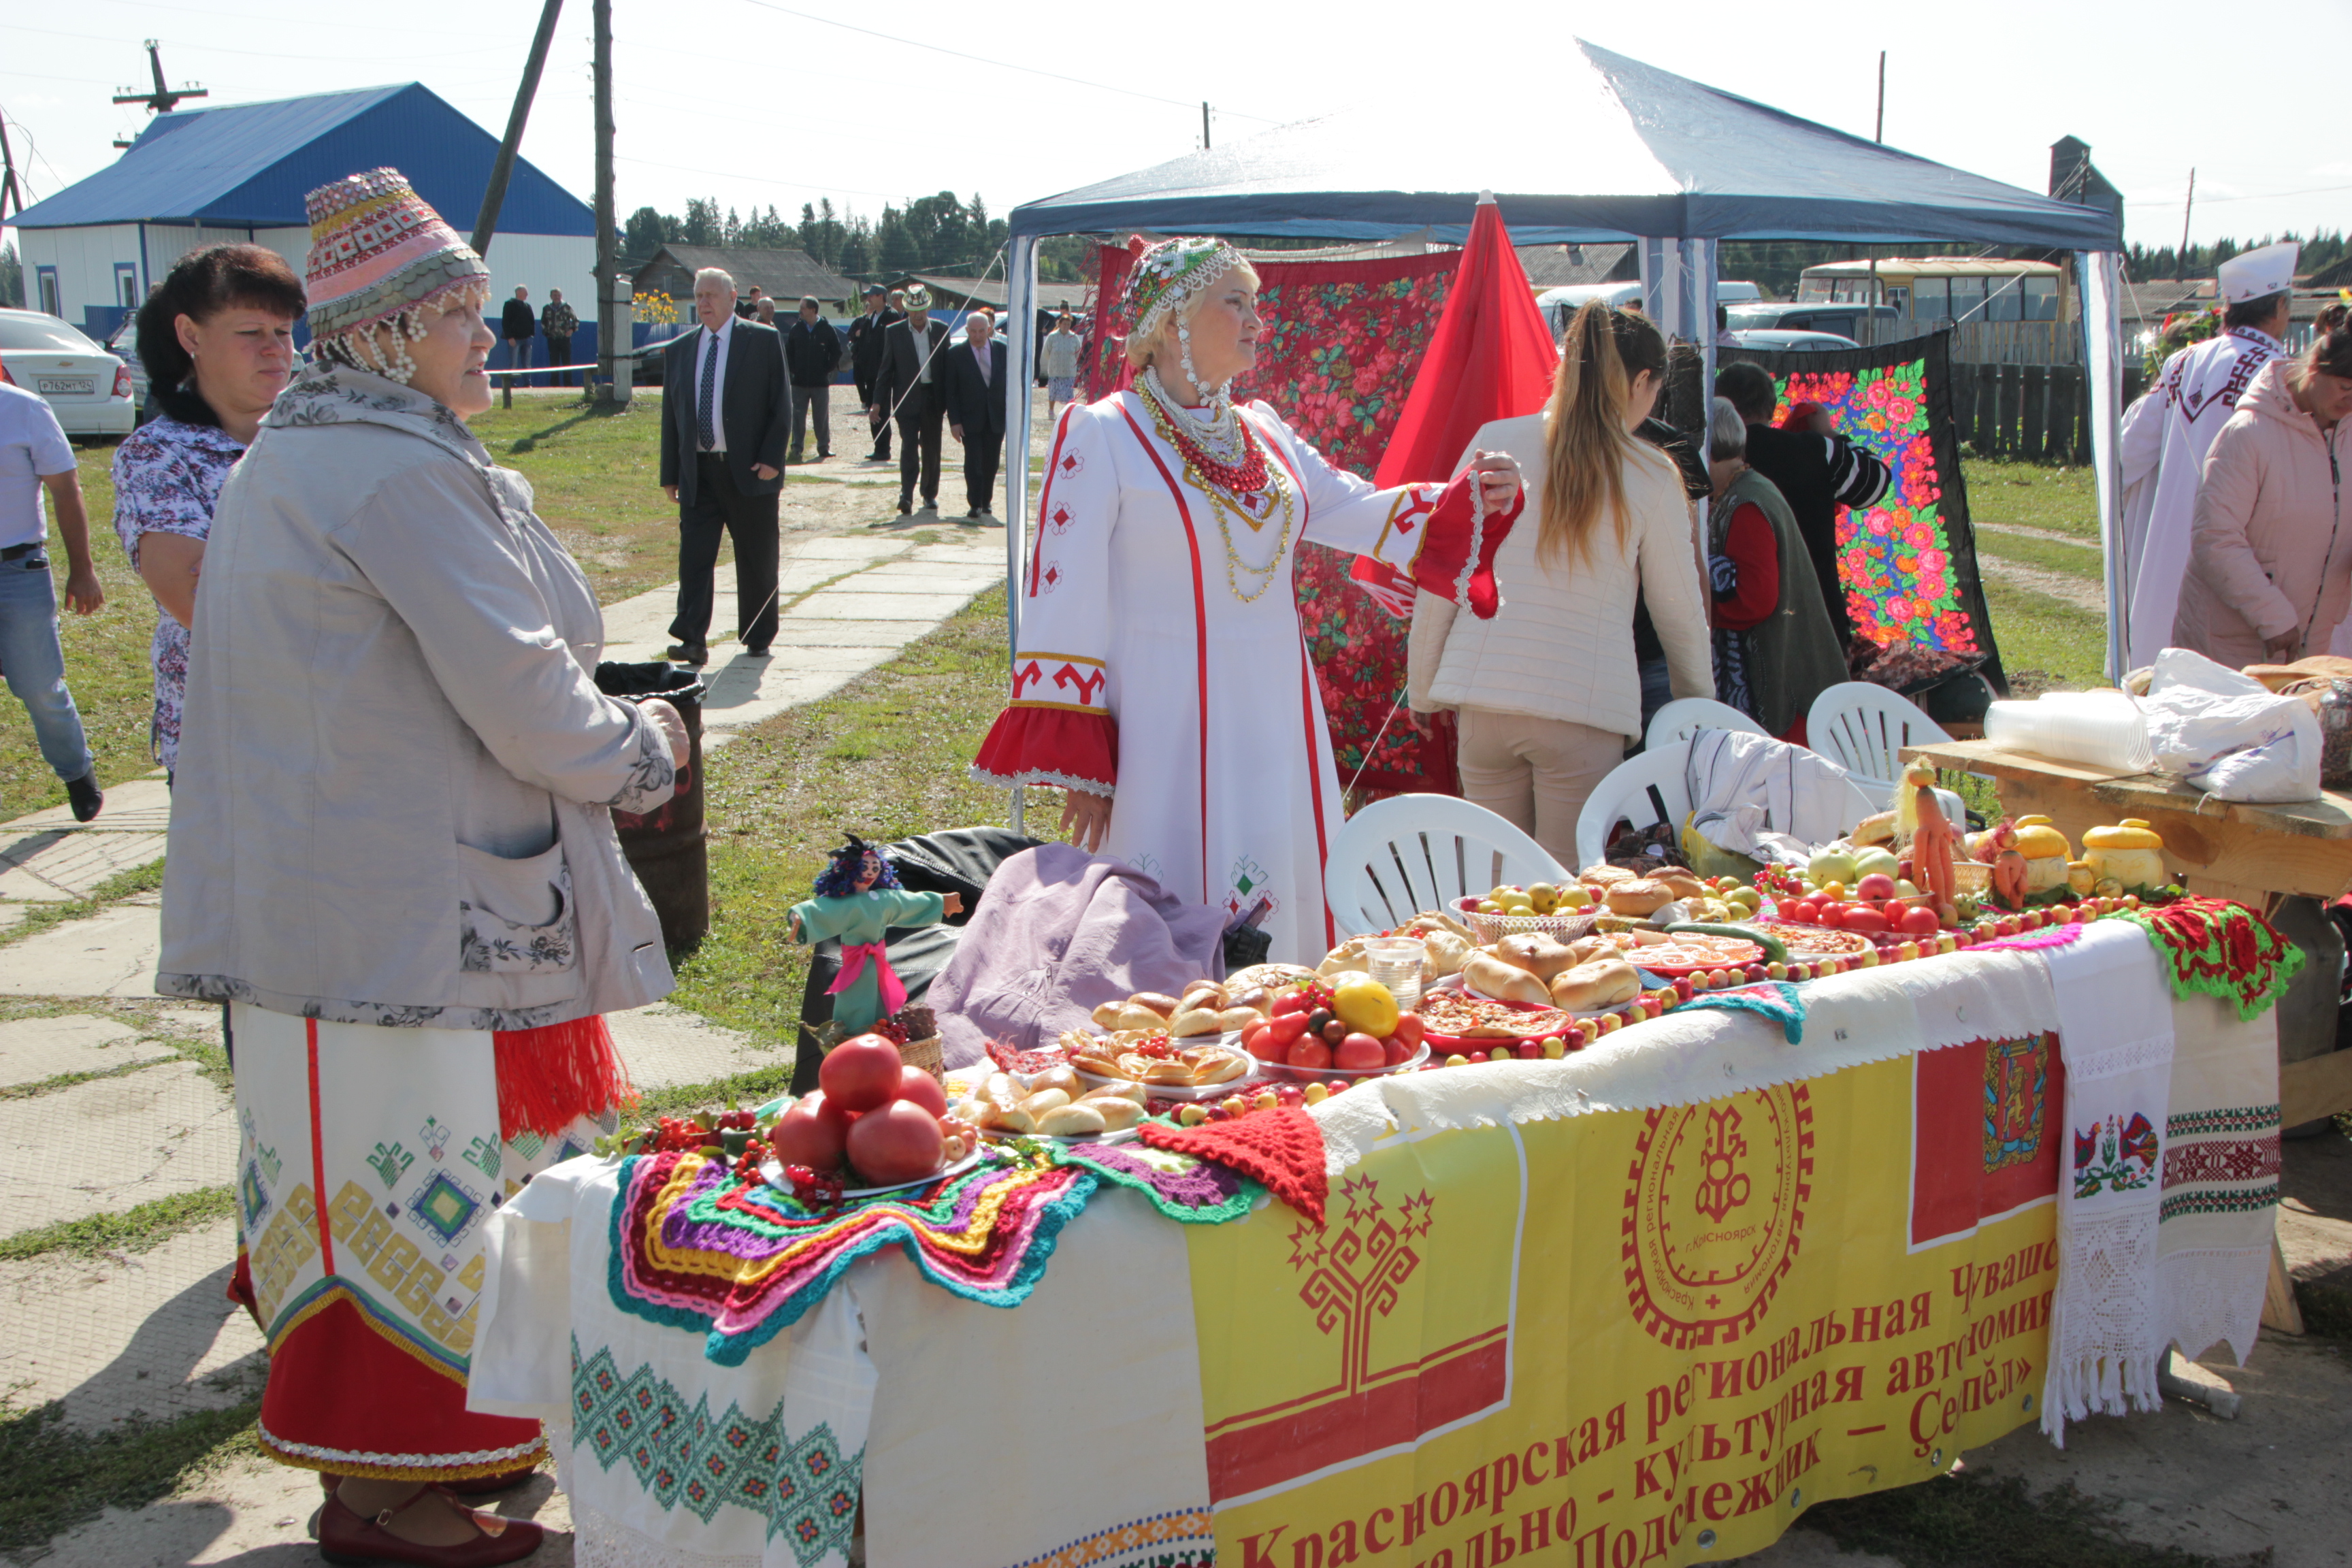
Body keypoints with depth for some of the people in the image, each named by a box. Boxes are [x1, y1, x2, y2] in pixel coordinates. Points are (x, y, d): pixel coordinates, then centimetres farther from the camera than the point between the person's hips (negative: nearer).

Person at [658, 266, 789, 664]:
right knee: (693, 555, -7)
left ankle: (758, 638, 19)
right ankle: (692, 640, -9)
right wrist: (670, 474, 8)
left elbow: (781, 404, -3)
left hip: (750, 469, -3)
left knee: (756, 559, 6)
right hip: (698, 472, 3)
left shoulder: (763, 340, 0)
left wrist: (772, 458, -12)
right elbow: (671, 415, 13)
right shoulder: (679, 350, 11)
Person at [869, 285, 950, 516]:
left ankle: (930, 494, 22)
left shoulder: (941, 330, 5)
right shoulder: (894, 332, 2)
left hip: (933, 399, 2)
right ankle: (906, 495, -18)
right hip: (907, 399, -2)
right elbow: (886, 369, 4)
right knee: (909, 445, -13)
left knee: (932, 449, 8)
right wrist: (878, 402, -3)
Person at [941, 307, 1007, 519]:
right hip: (970, 419, -2)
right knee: (973, 461, -9)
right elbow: (951, 392, -3)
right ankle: (975, 504, -2)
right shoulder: (955, 354, -3)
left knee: (991, 463, 7)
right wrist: (954, 421, -10)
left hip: (997, 418, 2)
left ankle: (986, 502, 22)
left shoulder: (1002, 350, 4)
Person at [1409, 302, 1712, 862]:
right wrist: (1699, 703, 24)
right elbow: (1679, 612, 8)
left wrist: (1423, 689, 15)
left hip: (1485, 696, 2)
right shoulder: (1650, 475, -2)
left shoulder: (1495, 443, 2)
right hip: (1588, 702, -2)